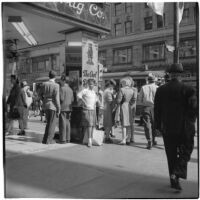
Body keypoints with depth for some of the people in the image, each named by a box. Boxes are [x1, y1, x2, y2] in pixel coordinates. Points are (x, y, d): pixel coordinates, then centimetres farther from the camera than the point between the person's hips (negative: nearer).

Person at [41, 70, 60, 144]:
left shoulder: (44, 84, 3)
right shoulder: (56, 85, -12)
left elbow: (41, 95, 7)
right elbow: (57, 98, -14)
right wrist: (58, 109, -8)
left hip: (46, 106, 6)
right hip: (53, 106, -6)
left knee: (49, 123, 19)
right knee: (52, 124, 5)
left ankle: (45, 139, 21)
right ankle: (49, 140, 9)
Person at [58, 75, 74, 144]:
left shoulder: (62, 88, -10)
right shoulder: (70, 89, 12)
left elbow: (61, 98, -16)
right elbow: (72, 99, 11)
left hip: (63, 108, -7)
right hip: (69, 108, 7)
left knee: (62, 124, -4)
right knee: (67, 123, 10)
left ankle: (63, 139, -2)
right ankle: (68, 139, 14)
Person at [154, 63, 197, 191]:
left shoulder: (161, 90, 0)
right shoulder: (188, 90, -10)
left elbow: (157, 110, 2)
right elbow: (194, 109, -12)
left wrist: (158, 126, 9)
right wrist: (190, 122, 4)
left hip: (167, 129, 3)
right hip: (184, 129, -3)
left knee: (171, 155, 15)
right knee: (185, 153, 14)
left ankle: (174, 181, 24)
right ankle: (176, 174, -5)